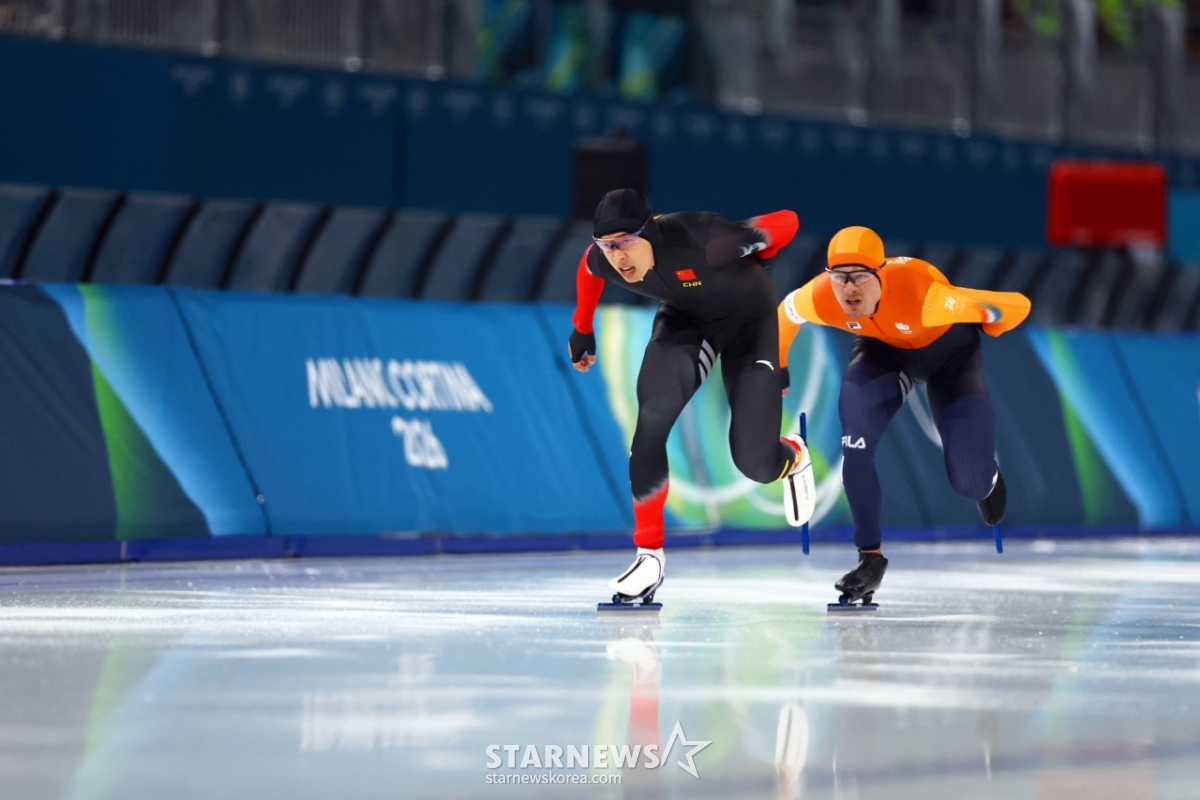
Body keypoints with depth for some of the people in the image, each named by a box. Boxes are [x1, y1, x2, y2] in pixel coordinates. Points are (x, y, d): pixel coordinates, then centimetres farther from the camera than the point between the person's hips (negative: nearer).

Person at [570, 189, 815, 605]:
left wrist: (746, 266, -7)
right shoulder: (603, 260, -24)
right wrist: (582, 330, 17)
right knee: (651, 423, -23)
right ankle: (650, 555, -9)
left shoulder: (701, 240, -41)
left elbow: (786, 222, -27)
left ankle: (795, 458, 32)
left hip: (749, 318, -3)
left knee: (754, 461, -9)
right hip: (686, 317, 3)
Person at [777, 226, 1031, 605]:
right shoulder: (818, 299, -33)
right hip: (881, 348, 3)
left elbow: (1016, 306, -35)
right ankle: (870, 556, -1)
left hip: (947, 348, -3)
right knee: (855, 446, -21)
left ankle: (987, 476, 34)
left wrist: (988, 328, -11)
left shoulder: (922, 292, -45)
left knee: (971, 484, -7)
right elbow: (782, 316, -6)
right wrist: (776, 370, 8)